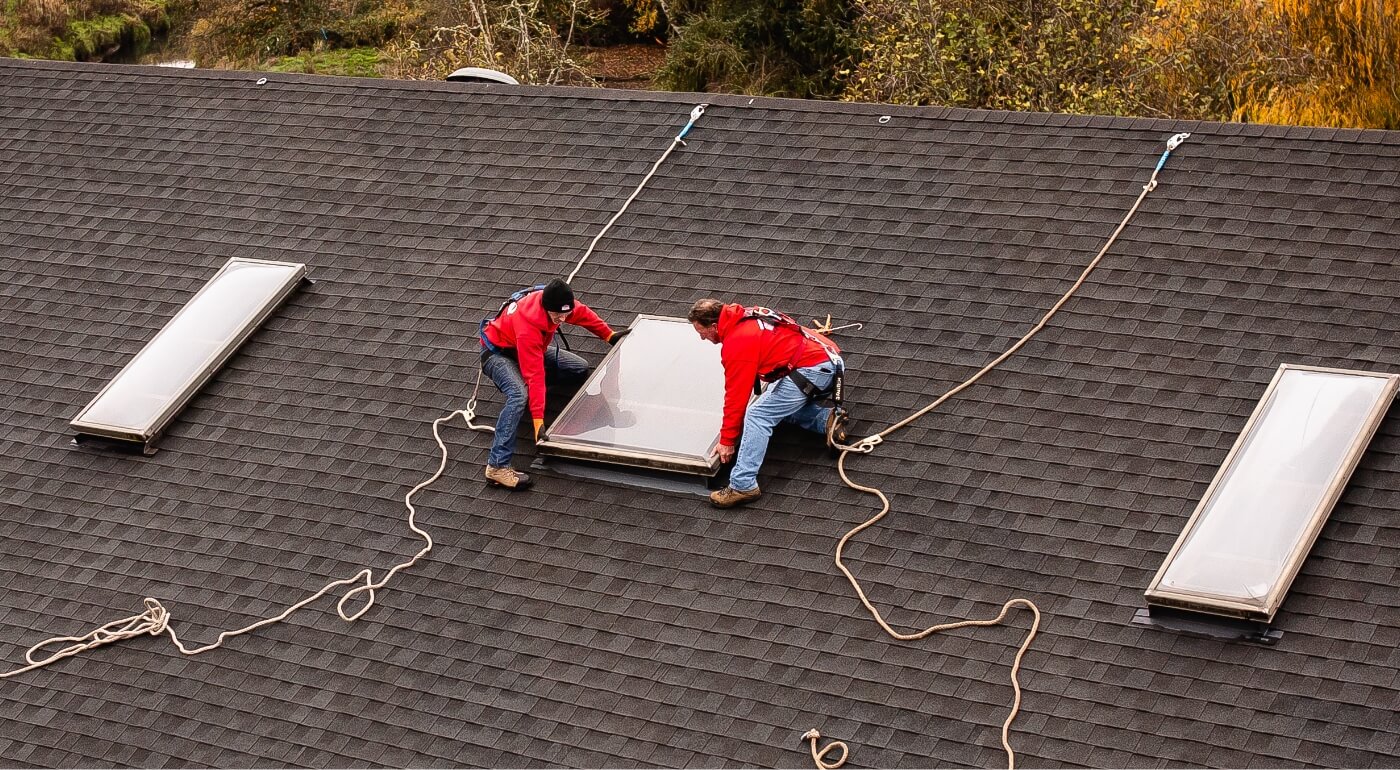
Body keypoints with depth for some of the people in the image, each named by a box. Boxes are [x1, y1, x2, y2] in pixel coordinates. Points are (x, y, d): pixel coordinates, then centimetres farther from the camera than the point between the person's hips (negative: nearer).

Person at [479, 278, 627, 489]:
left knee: (580, 370, 0)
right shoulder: (528, 326, -40)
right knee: (519, 396, -35)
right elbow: (534, 375, -41)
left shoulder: (557, 302, -21)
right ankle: (497, 467, -38)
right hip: (498, 352, -8)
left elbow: (583, 313, 4)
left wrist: (610, 335, 13)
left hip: (531, 349, 8)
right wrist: (538, 421, -41)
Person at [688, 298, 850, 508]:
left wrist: (727, 441, -2)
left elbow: (736, 395, -11)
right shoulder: (745, 318, 14)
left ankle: (742, 486, -19)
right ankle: (828, 418, 10)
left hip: (811, 368, -10)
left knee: (758, 416, -13)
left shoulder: (737, 342, -14)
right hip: (829, 358, 10)